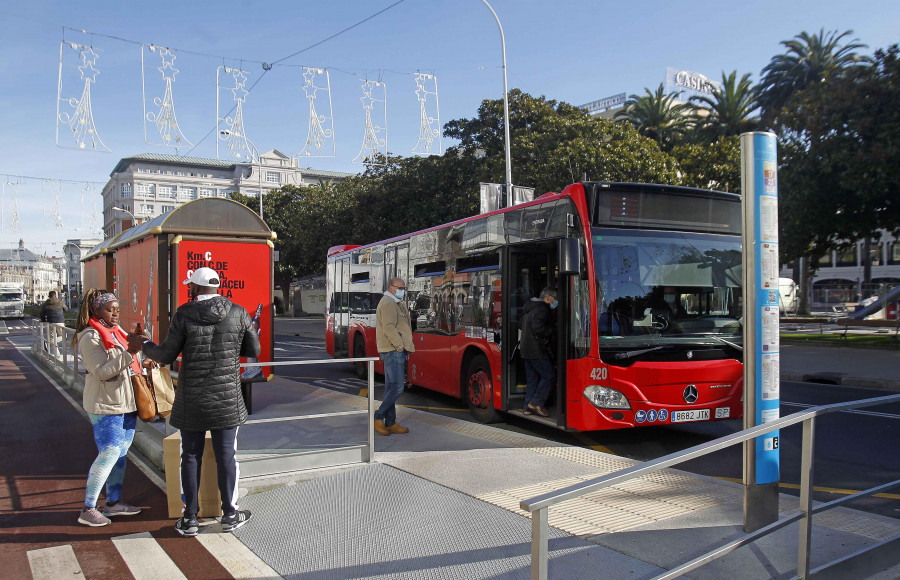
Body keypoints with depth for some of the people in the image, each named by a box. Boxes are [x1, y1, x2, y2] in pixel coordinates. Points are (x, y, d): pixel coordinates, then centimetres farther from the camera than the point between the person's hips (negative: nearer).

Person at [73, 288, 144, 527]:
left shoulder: (116, 330, 14)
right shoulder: (91, 337, -14)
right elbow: (102, 372, -23)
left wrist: (142, 363, 13)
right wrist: (129, 354, -31)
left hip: (125, 403, 9)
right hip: (105, 405, -9)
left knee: (120, 453, 13)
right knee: (108, 454, -9)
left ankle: (114, 502, 22)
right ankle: (88, 509, 0)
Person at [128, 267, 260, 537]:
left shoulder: (183, 315, -9)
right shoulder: (238, 313, -4)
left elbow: (166, 356, -4)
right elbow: (254, 351, 3)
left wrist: (142, 343, 15)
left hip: (191, 400, 0)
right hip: (227, 399, 1)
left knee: (191, 456, 11)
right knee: (226, 455, 10)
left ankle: (190, 519, 19)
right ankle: (229, 514, 19)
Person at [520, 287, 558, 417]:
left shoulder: (530, 309, 19)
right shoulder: (542, 309, -12)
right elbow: (538, 328, -23)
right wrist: (554, 330, -11)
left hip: (526, 349, 10)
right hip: (537, 350, -10)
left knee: (532, 378, 11)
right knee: (549, 375, -4)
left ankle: (528, 407, 12)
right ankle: (536, 402, -5)